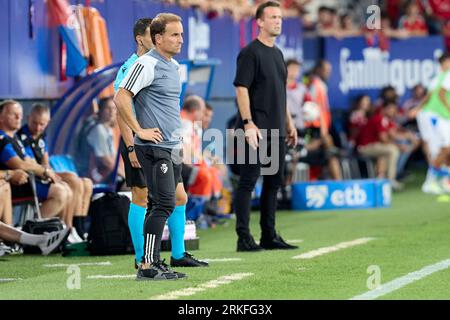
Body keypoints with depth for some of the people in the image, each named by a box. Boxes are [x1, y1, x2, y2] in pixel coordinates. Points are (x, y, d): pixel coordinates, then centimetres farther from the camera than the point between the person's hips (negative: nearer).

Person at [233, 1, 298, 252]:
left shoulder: (277, 53, 16)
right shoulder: (250, 53, -10)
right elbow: (241, 88, -15)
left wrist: (289, 123, 20)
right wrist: (248, 123, -22)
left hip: (276, 130, 9)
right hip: (257, 130, -9)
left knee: (274, 182, 12)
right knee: (248, 181, -5)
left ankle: (269, 235, 19)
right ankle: (244, 238, -4)